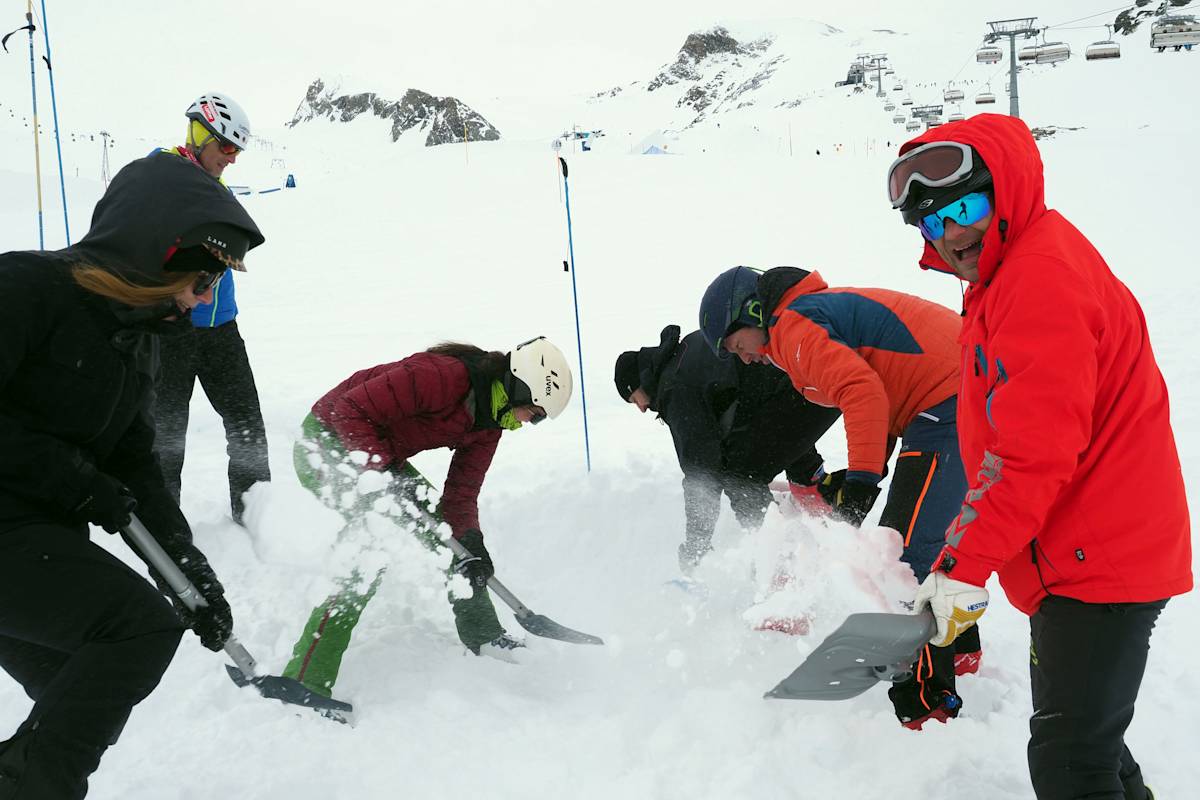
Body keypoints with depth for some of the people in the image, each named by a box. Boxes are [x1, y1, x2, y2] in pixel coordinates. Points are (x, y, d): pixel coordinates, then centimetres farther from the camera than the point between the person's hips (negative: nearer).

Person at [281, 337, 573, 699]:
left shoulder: (491, 419, -2)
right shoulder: (441, 375, -31)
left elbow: (462, 488, 0)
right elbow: (352, 409, -29)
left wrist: (471, 541, -15)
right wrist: (380, 477, -32)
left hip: (382, 459, 9)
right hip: (328, 441, -9)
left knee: (440, 522, 9)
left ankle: (483, 634, 27)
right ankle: (304, 681, -23)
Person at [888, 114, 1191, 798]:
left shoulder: (1039, 278, -21)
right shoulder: (1011, 275, 12)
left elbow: (1034, 451, -27)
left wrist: (964, 566, -23)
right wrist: (970, 553, 21)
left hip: (1096, 563, -10)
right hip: (1096, 555, 10)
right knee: (1080, 736, 23)